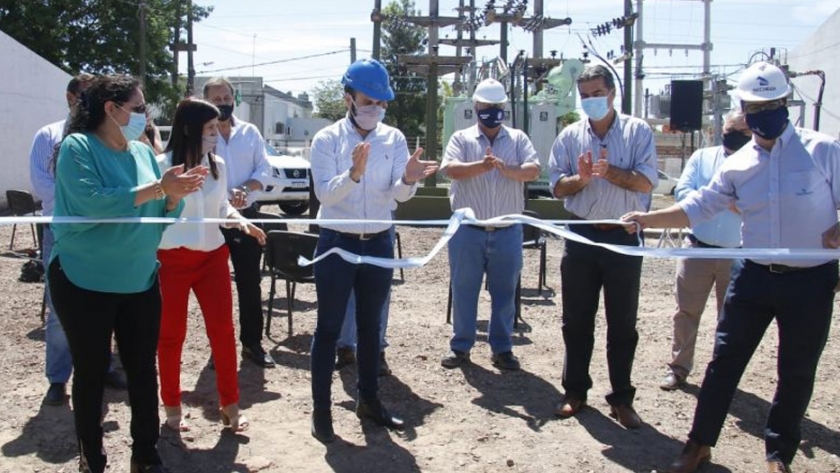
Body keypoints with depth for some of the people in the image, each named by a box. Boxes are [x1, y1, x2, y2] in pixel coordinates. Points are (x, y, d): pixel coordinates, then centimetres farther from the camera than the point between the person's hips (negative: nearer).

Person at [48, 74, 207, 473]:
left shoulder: (143, 152, 6)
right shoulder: (77, 147, -11)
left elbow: (159, 215, 9)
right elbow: (92, 203, -25)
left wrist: (174, 196, -12)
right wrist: (156, 188, -24)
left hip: (140, 281, 5)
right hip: (85, 282, -5)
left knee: (143, 370, 9)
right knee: (91, 371, 9)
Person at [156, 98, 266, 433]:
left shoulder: (217, 165, 2)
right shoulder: (163, 166, -12)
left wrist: (241, 221, -5)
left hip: (212, 256, 4)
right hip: (171, 259, -4)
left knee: (223, 330, 4)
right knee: (171, 335, 9)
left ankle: (230, 405, 18)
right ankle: (172, 407, 25)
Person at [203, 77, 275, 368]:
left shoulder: (250, 132, 6)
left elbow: (264, 169, 3)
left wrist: (245, 189, -16)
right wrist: (225, 196, -24)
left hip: (246, 215, 3)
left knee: (250, 281, 6)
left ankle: (252, 342, 17)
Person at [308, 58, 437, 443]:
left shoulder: (394, 139, 0)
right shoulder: (327, 139, -8)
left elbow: (400, 194, -9)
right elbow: (325, 194, -19)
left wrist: (408, 179, -33)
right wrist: (354, 173, -38)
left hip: (379, 243, 3)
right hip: (337, 244, -3)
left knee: (371, 326, 15)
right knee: (329, 328, 3)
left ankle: (369, 400, 29)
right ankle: (321, 409, 14)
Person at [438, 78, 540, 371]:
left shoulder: (518, 139, 6)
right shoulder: (461, 138, 3)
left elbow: (533, 171, -9)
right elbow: (449, 169, -15)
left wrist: (506, 168, -28)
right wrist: (481, 166, -32)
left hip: (507, 232, 1)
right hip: (467, 231, -1)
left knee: (505, 292, 8)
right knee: (463, 290, 7)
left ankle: (502, 348, 20)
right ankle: (461, 345, 20)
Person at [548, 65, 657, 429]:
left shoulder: (637, 132, 0)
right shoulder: (570, 136, 6)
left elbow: (646, 181, -9)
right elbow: (557, 187, 2)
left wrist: (609, 171, -21)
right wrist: (581, 178, -17)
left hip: (624, 236, -2)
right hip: (582, 236, 2)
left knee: (622, 323, 6)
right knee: (576, 319, 9)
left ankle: (621, 398, 17)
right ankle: (575, 391, 23)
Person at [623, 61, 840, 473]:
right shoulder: (737, 165, 4)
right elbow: (698, 207, 6)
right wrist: (647, 219, -5)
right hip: (754, 275, 2)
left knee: (797, 372, 10)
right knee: (725, 361, 6)